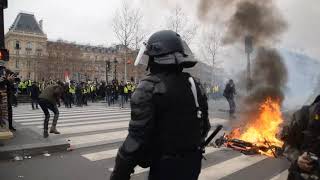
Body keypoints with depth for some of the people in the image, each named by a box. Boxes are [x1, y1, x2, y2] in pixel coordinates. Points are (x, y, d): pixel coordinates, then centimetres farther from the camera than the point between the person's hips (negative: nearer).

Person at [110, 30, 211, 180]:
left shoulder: (149, 87, -19)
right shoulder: (194, 85, 3)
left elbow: (137, 136, -23)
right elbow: (204, 127, 10)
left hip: (166, 167, -6)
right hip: (193, 163, 7)